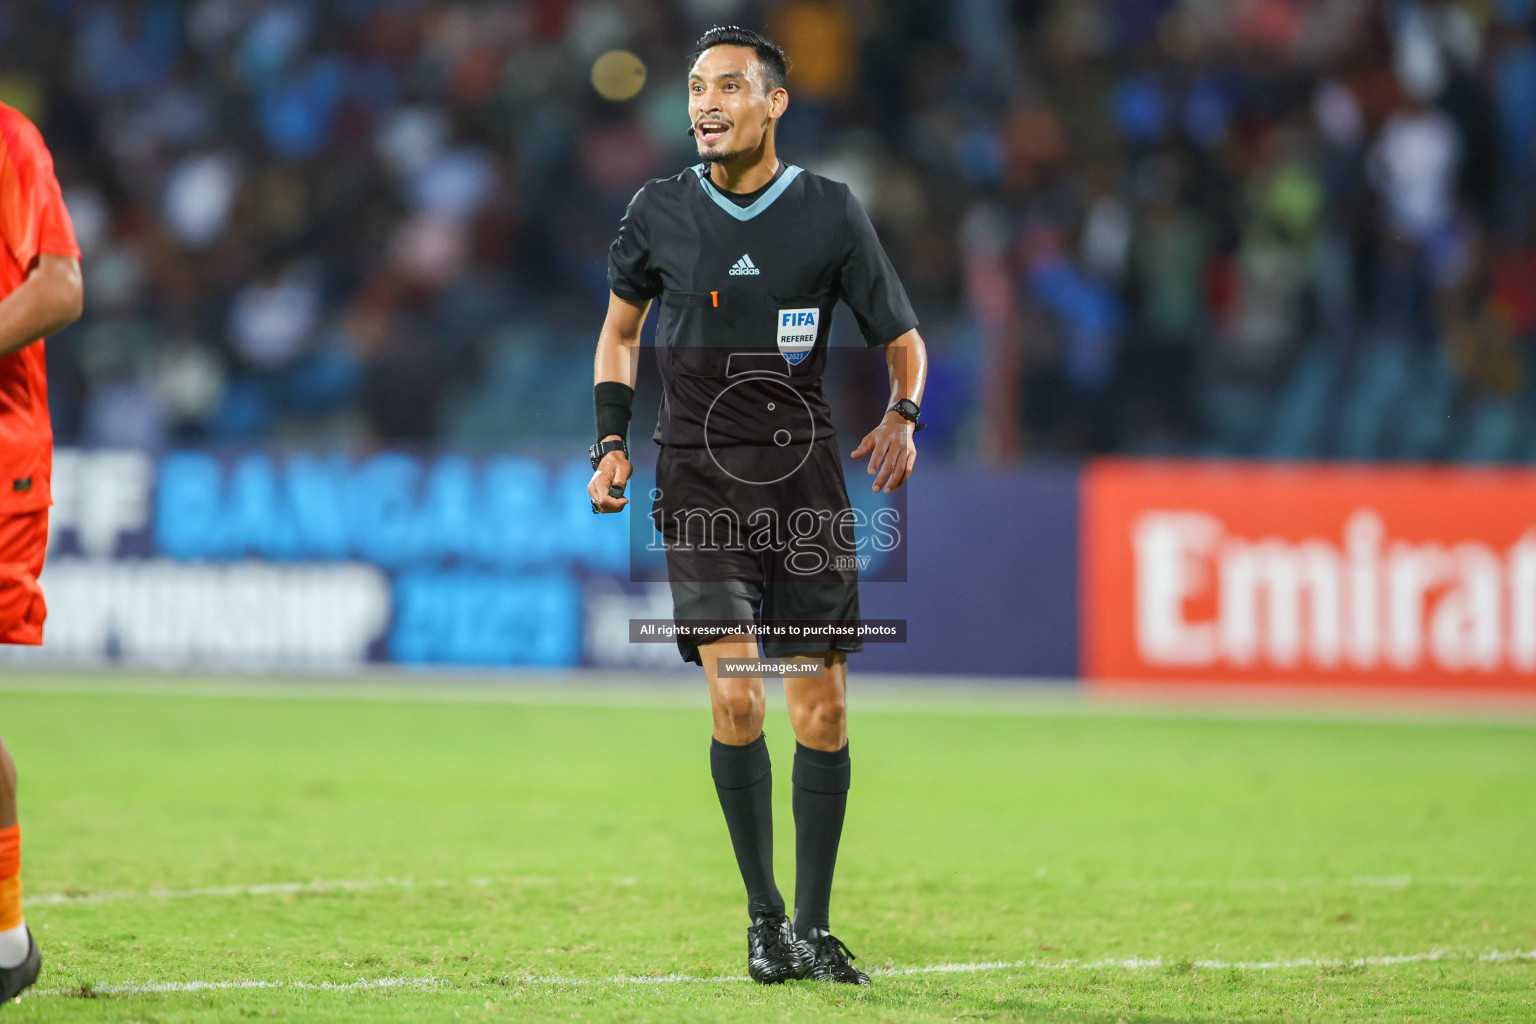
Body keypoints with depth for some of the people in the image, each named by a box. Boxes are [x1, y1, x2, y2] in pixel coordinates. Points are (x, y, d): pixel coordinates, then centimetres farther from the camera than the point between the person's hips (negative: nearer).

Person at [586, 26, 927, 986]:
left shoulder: (831, 211, -1)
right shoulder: (660, 213, 2)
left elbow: (904, 339, 8)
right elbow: (621, 327, 18)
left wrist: (903, 417, -12)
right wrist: (613, 444, 7)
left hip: (806, 474, 1)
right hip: (701, 482, -1)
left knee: (823, 710, 0)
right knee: (737, 699, -15)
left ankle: (813, 926, 13)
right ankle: (764, 915, -1)